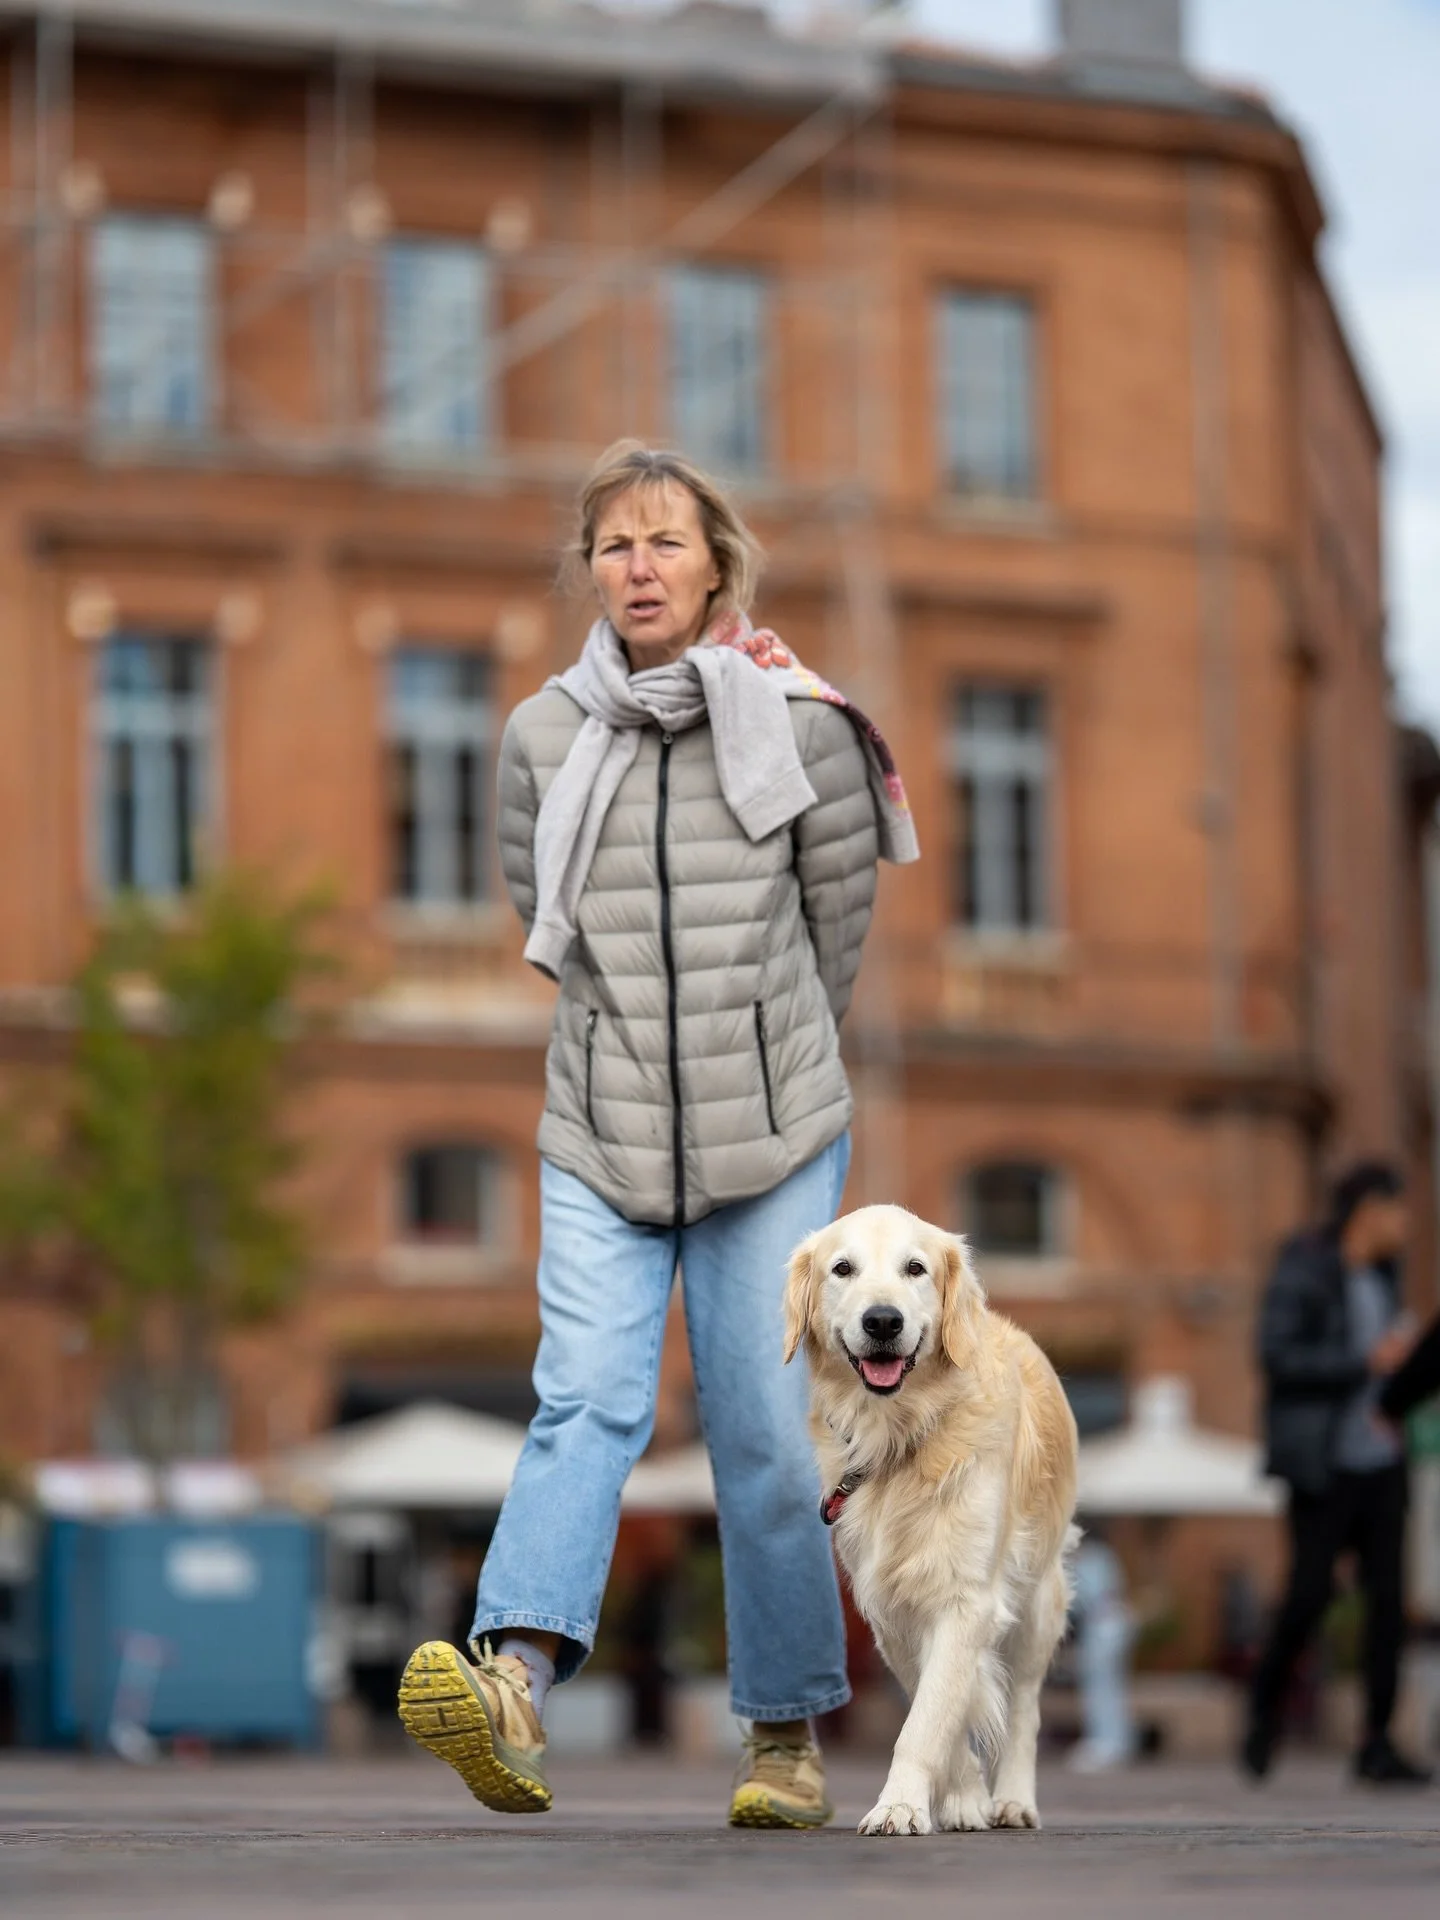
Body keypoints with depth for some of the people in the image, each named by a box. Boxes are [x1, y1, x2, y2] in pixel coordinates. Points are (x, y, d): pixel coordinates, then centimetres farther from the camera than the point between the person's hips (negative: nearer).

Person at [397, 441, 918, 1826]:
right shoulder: (544, 737, 2)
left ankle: (786, 1738, 11)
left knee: (766, 1435, -1)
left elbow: (838, 921, 10)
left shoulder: (802, 725, -2)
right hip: (598, 1136, 1)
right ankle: (513, 1681, -33)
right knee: (586, 1397, -17)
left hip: (775, 1137, -1)